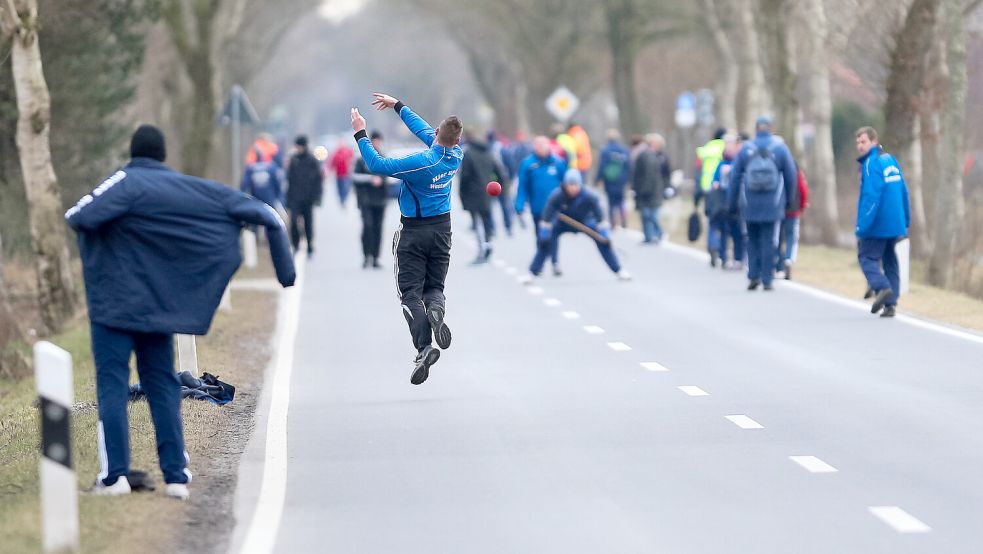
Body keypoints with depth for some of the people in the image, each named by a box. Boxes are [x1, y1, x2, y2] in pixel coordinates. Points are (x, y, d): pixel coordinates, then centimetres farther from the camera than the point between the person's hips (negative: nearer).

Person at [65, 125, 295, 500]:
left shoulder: (126, 182, -9)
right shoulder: (190, 189, 7)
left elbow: (82, 217, -25)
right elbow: (261, 212, 8)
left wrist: (74, 216, 1)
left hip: (114, 306, -5)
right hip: (158, 307, 5)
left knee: (112, 384, -2)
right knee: (162, 386, 12)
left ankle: (115, 475, -9)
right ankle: (176, 475, 8)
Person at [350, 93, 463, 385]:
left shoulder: (422, 162, -26)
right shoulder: (456, 155, -6)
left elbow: (377, 165, -21)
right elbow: (424, 130, 8)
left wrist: (360, 133, -10)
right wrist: (397, 105, 18)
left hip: (414, 231, -5)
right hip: (442, 228, 5)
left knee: (411, 291, -2)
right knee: (434, 286, 14)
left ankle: (424, 347, -22)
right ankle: (435, 310, -23)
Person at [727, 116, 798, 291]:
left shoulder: (745, 149, -1)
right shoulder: (780, 148, -1)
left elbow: (735, 178, 1)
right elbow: (791, 176, 3)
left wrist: (732, 203, 8)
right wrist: (790, 200, 16)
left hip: (750, 205, 1)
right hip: (773, 205, -1)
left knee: (753, 241, 13)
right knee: (769, 242, 3)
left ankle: (754, 276, 3)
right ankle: (767, 280, 1)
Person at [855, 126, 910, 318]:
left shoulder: (871, 164, -13)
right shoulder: (891, 160, 12)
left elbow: (870, 197, -20)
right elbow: (904, 192, 15)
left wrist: (862, 227, -20)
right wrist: (905, 222, 19)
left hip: (877, 225, -8)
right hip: (895, 223, 8)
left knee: (867, 257, 2)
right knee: (890, 262, 12)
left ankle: (882, 287, -20)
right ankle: (891, 304, 8)